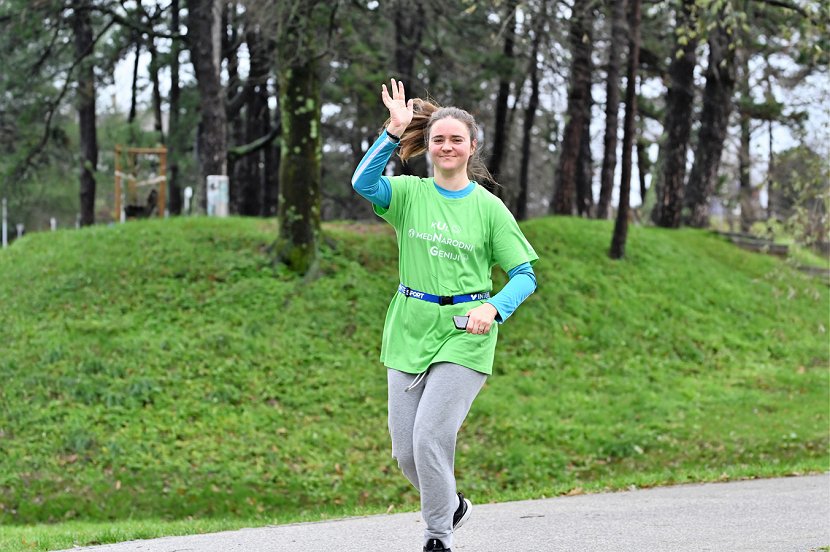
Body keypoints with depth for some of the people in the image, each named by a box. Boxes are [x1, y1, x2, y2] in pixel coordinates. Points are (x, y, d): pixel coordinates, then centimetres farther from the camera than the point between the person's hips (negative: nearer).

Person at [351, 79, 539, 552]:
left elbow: (525, 274, -1)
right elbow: (364, 183, -17)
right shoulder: (409, 193, 4)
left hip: (463, 335, -3)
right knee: (405, 451, 7)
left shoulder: (489, 207, 0)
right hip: (409, 331, 3)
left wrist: (493, 308, -19)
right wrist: (395, 132, -25)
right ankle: (452, 505, 36)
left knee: (430, 438, -14)